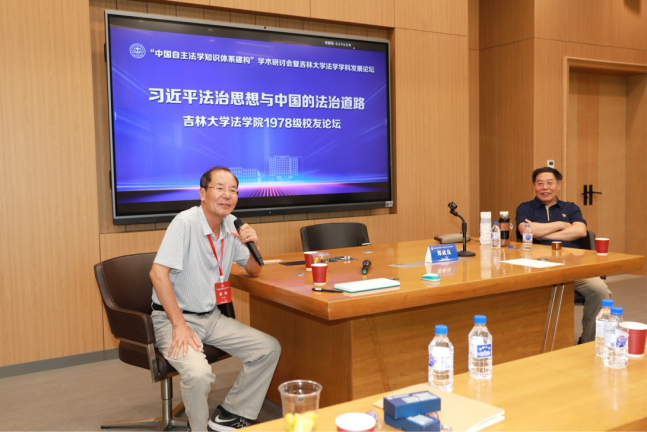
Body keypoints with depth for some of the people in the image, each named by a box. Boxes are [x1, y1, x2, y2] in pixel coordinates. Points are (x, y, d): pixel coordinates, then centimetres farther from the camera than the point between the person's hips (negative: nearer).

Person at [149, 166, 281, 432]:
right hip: (172, 318, -7)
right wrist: (179, 325, -25)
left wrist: (252, 246, -8)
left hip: (212, 317, 7)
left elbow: (254, 271, 14)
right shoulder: (186, 222, -17)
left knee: (269, 349, -5)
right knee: (198, 373, -32)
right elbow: (158, 273, -23)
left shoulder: (231, 225, 4)